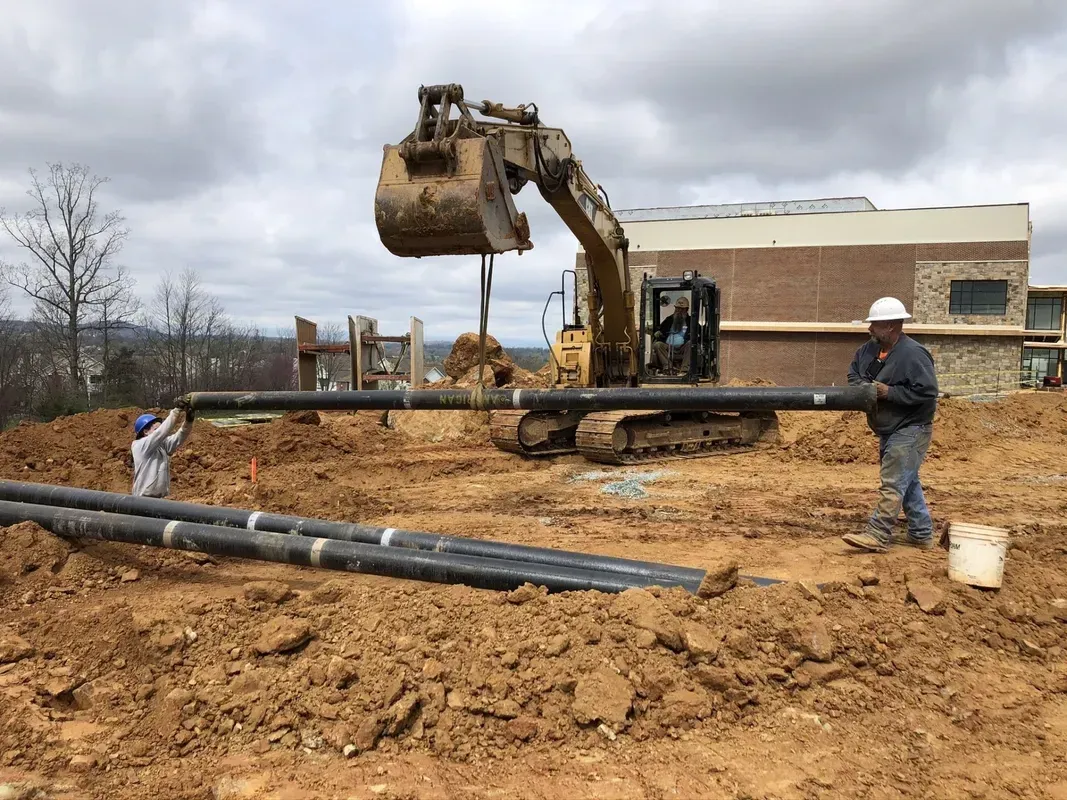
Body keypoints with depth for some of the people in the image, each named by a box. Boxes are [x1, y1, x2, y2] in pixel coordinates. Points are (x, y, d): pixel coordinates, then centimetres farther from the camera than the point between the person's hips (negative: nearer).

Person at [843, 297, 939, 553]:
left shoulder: (913, 354, -21)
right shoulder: (870, 349, 4)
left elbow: (927, 392, -26)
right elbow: (854, 373, 15)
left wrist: (889, 392, -25)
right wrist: (862, 387, -7)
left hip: (910, 431, -9)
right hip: (889, 431, 9)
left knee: (893, 485, -10)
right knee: (908, 483, 17)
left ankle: (877, 535, -10)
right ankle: (921, 534, 27)